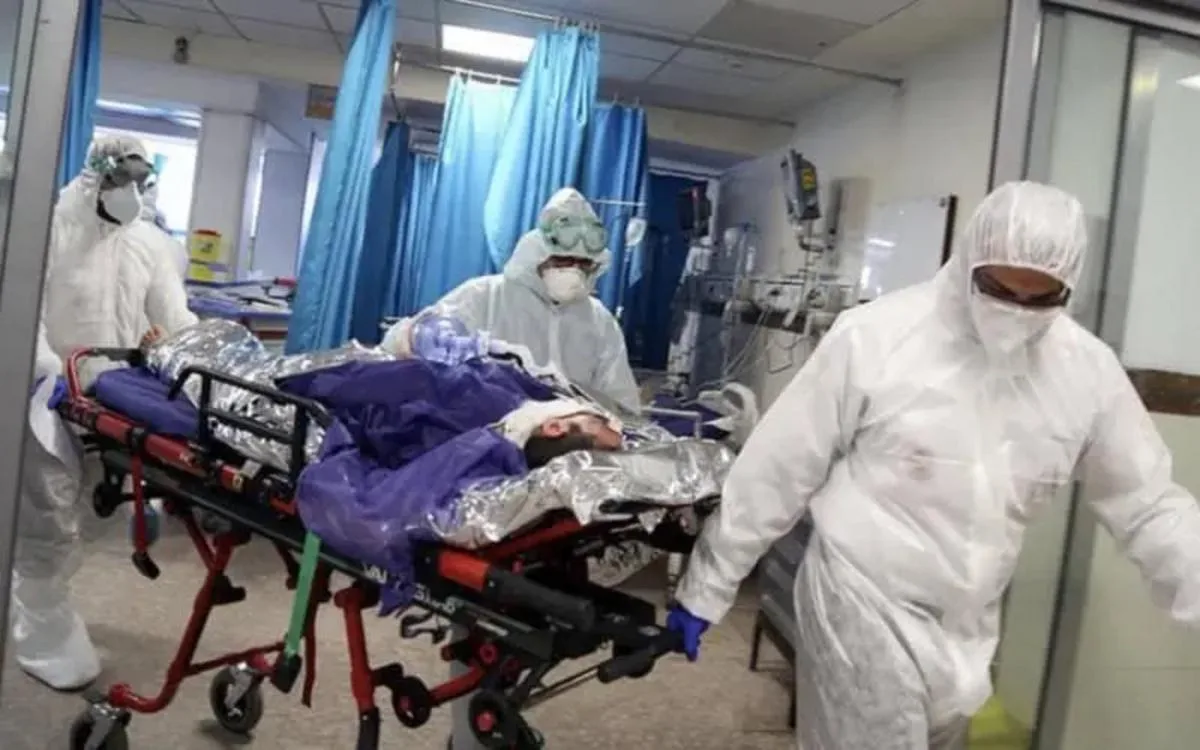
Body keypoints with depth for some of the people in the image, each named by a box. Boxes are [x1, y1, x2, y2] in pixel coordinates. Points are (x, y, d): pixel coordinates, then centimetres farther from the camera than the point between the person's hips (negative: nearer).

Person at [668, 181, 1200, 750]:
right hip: (864, 606, -5)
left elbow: (1148, 503, 6)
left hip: (967, 626, 6)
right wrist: (706, 588, -6)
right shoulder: (874, 336, -18)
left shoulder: (1087, 368, -5)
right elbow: (774, 472, -12)